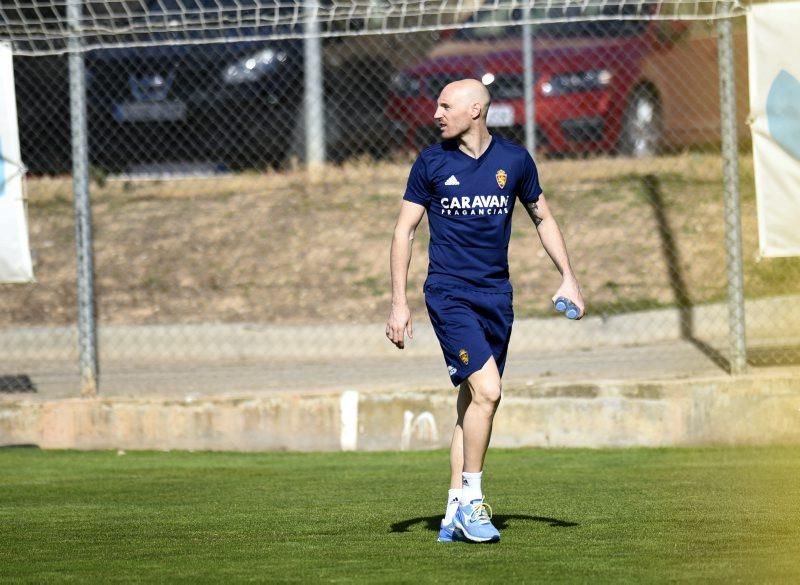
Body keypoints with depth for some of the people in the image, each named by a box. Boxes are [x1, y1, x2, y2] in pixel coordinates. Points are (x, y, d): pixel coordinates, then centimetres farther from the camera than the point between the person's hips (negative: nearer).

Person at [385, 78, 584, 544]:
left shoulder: (514, 160, 3)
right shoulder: (431, 163, -2)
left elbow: (543, 218, 17)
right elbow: (405, 230, 3)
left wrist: (568, 278, 9)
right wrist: (399, 303, -2)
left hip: (496, 295, 3)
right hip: (448, 292, -3)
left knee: (474, 401, 6)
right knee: (486, 389, -19)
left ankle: (455, 514, 12)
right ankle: (471, 500, -10)